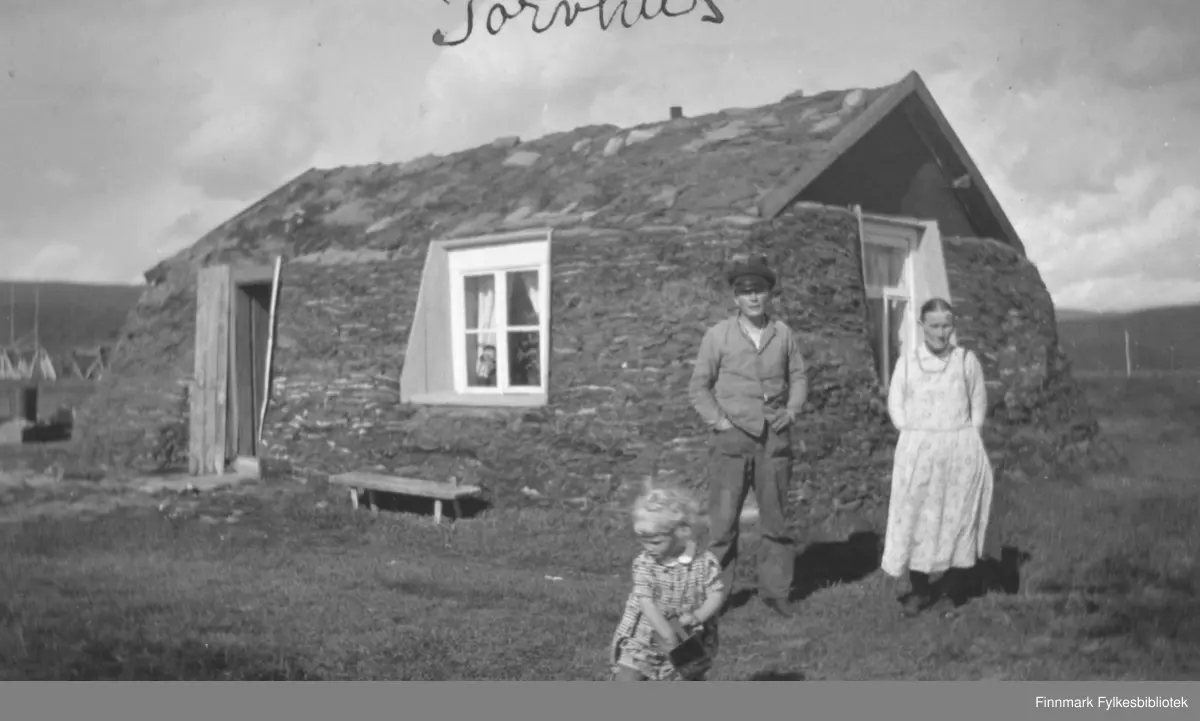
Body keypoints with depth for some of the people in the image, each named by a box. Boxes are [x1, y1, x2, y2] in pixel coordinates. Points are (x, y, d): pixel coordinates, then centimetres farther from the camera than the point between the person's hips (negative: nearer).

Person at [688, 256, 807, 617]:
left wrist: (792, 410, 1)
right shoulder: (718, 335, -2)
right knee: (722, 519, -2)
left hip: (774, 438, 3)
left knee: (776, 518, 8)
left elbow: (798, 377, 15)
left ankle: (776, 590, 20)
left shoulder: (783, 334, 5)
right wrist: (719, 421, -6)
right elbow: (699, 387, 3)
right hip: (731, 438, -2)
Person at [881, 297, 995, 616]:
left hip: (962, 451, 0)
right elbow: (895, 405, 7)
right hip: (918, 451, 0)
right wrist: (915, 437, -3)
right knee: (916, 519, -3)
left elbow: (979, 406, 10)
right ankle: (918, 590, 5)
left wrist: (966, 439, 1)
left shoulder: (967, 360, 5)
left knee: (960, 518, 2)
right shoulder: (907, 361, 5)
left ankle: (948, 588, 15)